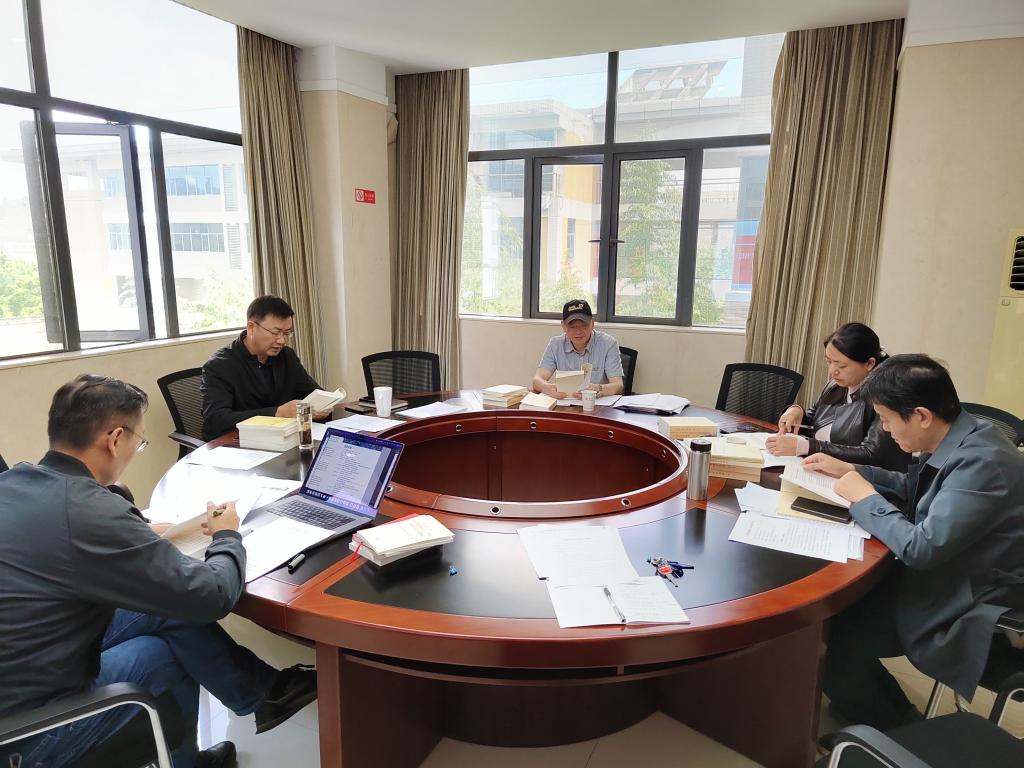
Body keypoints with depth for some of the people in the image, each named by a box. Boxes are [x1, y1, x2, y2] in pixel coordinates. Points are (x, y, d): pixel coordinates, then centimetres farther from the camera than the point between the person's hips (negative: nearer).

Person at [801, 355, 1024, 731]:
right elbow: (912, 488, 18)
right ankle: (861, 702, 24)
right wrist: (849, 470, 7)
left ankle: (897, 733, 15)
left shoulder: (982, 461, -29)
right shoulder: (959, 439, 0)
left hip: (968, 611, -9)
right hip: (943, 576, 9)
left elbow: (921, 548, -30)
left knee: (831, 640, -13)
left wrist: (864, 496, -17)